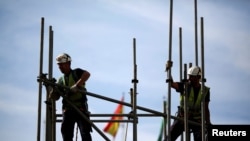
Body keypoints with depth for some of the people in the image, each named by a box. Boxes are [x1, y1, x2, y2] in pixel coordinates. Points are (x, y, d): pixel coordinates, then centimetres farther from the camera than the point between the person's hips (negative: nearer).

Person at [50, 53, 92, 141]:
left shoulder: (76, 73, 2)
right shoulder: (61, 80, 16)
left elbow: (87, 74, -21)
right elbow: (55, 97, 11)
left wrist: (76, 86, -30)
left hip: (81, 108, -5)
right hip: (68, 109, 5)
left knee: (85, 133, -13)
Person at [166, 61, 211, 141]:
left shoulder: (205, 91, -1)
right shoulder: (185, 86, -4)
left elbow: (206, 108, 1)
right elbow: (171, 84, -21)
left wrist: (207, 122, -12)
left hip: (196, 120, 0)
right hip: (182, 118, 0)